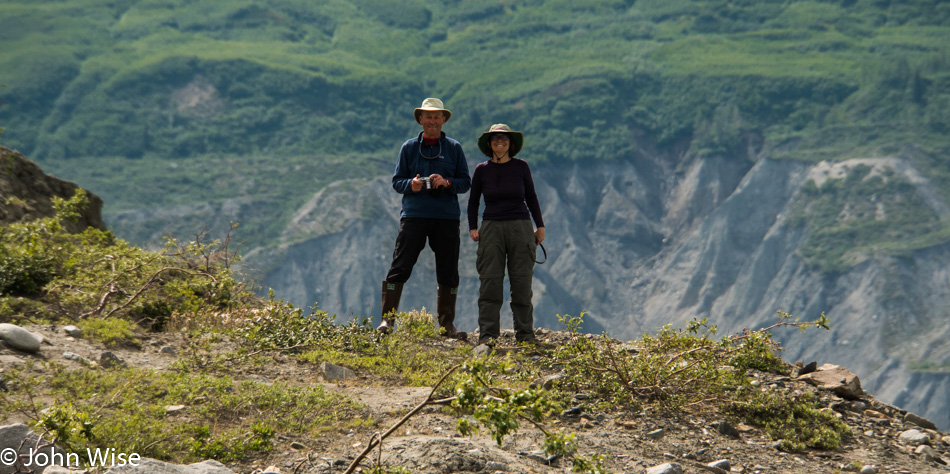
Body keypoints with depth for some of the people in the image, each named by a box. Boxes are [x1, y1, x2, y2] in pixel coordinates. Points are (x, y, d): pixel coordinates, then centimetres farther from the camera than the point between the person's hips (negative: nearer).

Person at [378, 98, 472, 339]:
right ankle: (387, 319, -4)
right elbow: (397, 181, 9)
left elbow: (466, 182, 7)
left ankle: (447, 324, 12)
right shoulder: (409, 147, 9)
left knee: (448, 272, 3)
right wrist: (411, 184, -13)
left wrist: (446, 183, -13)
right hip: (414, 215, -1)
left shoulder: (454, 148, 9)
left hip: (446, 217, 1)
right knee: (399, 267, -7)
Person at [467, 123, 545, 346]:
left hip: (520, 228, 0)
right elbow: (473, 201, 14)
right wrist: (473, 227, 4)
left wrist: (540, 226, 11)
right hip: (492, 228, 0)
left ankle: (525, 334, 10)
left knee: (521, 282, 1)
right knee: (490, 282, -5)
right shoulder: (482, 170, 4)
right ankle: (487, 335, -3)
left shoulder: (521, 167, 4)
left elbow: (531, 198, 13)